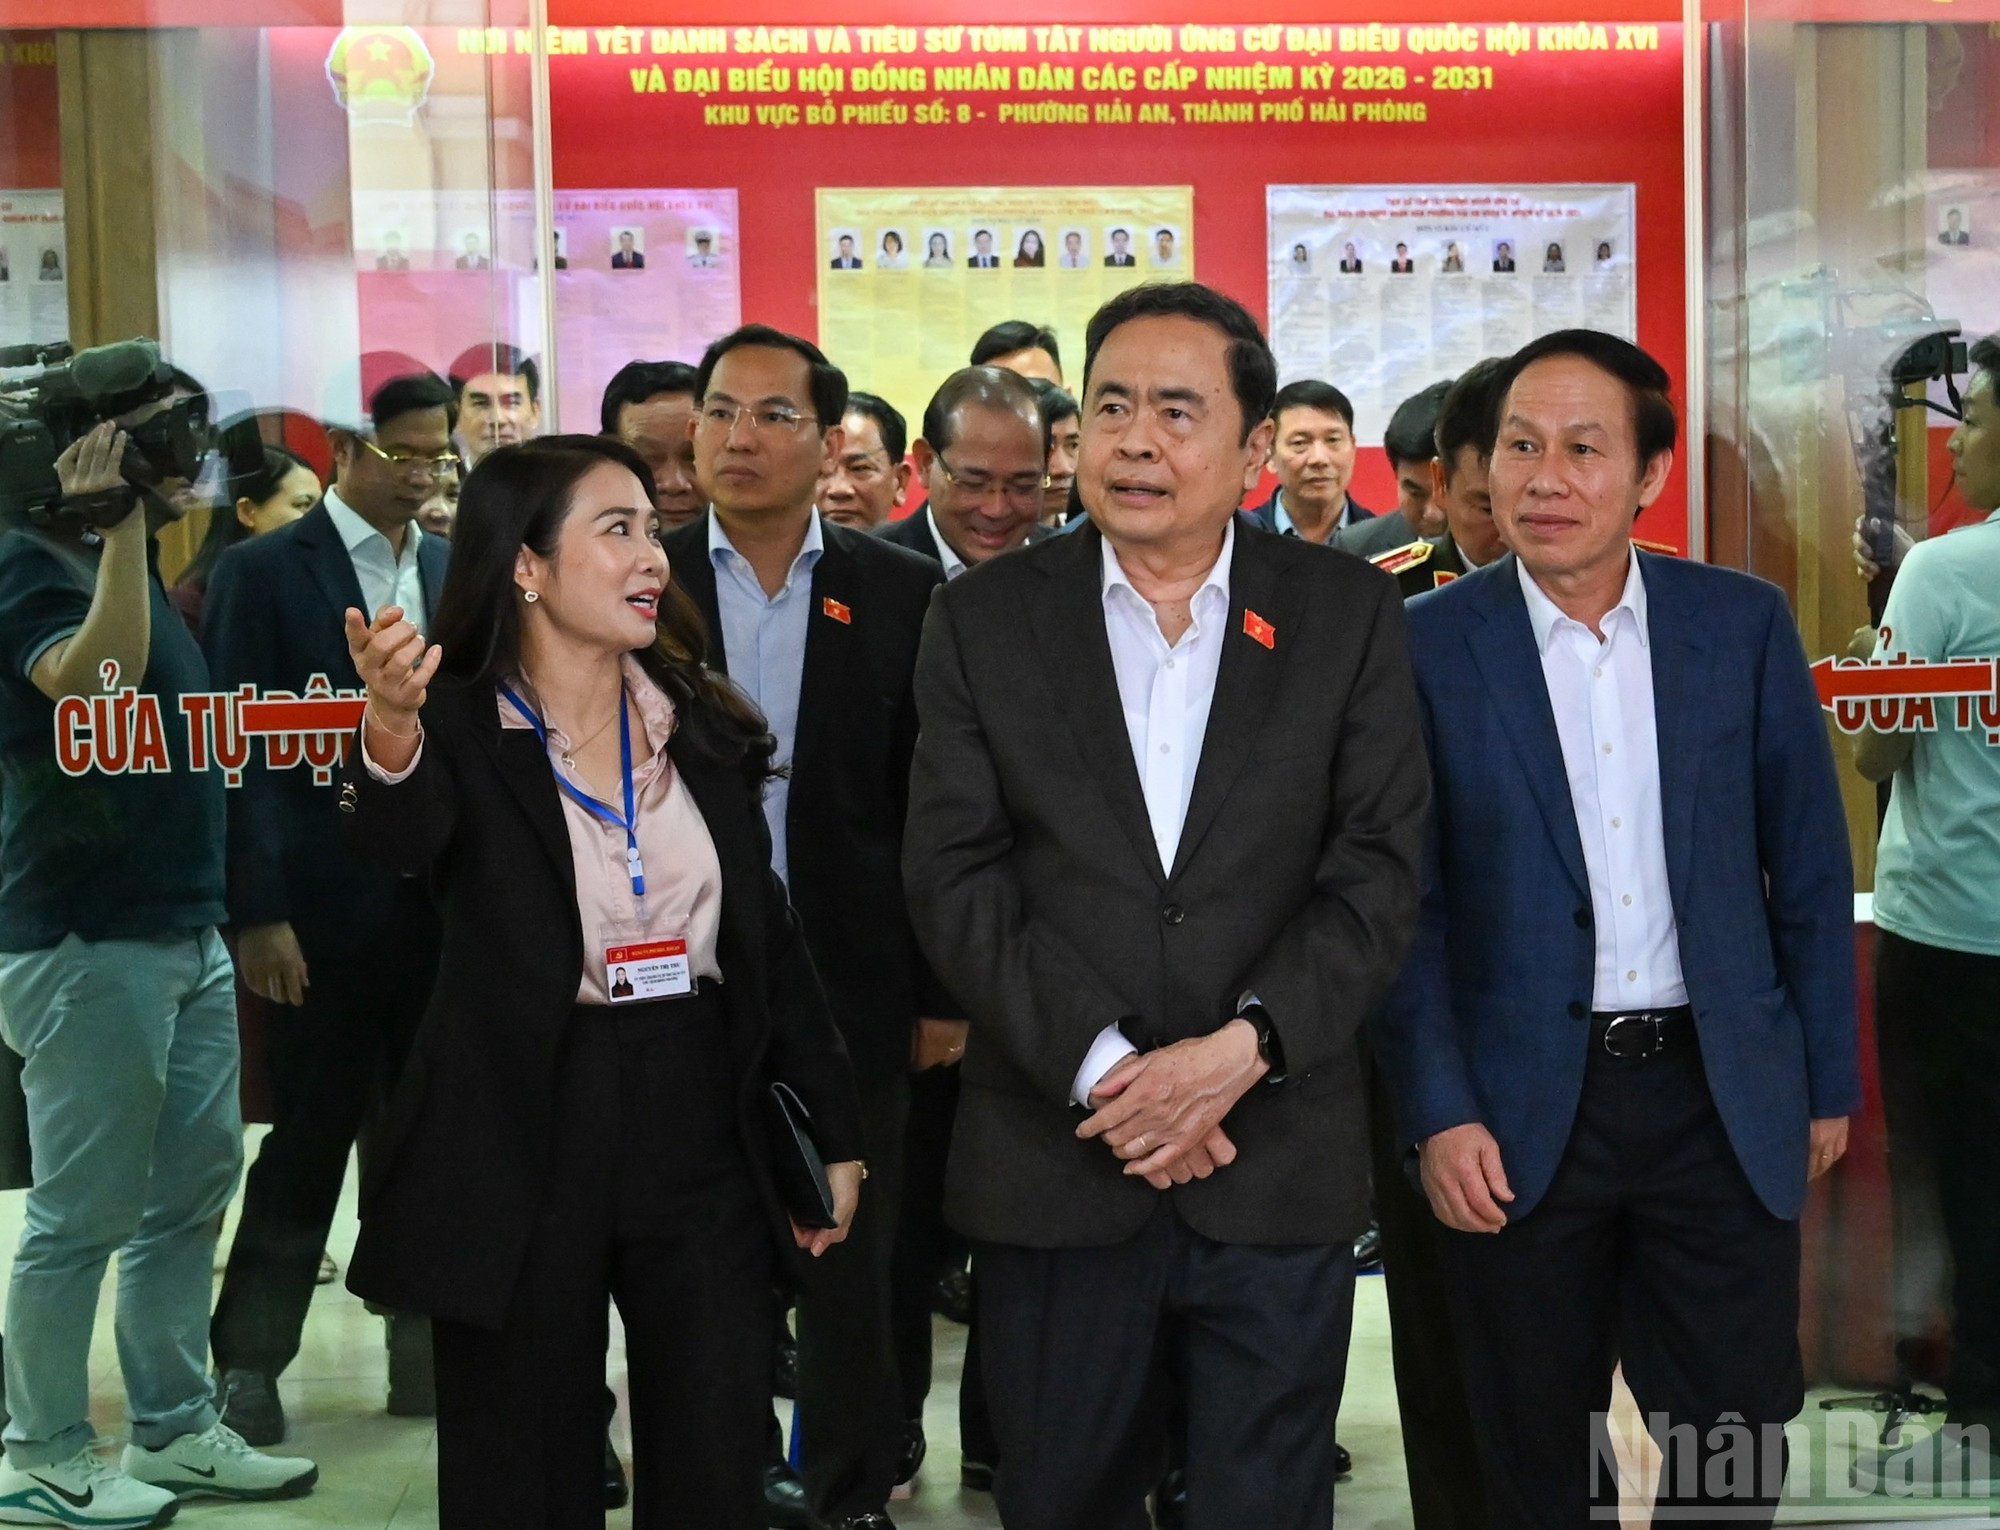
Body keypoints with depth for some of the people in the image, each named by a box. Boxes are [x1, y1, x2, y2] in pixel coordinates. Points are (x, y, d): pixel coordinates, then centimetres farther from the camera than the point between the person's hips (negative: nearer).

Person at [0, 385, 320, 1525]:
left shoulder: (127, 563, 16)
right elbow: (94, 681, -31)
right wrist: (119, 521, -28)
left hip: (186, 933, 9)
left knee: (195, 1187, 11)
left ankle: (173, 1429, 21)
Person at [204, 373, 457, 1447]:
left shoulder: (456, 572, 10)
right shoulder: (263, 572, -4)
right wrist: (258, 912, -14)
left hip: (447, 903, 4)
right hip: (327, 905, -4)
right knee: (310, 1140, 3)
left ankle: (428, 1352, 20)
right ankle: (248, 1360, 17)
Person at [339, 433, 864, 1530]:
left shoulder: (705, 727, 8)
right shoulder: (457, 729, -7)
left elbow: (765, 935, 12)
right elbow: (400, 839, -29)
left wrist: (833, 1133, 11)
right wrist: (391, 731, -51)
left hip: (702, 1133, 4)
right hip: (523, 1142, -4)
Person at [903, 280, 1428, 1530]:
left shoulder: (1351, 615, 3)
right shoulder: (985, 621, 3)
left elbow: (1379, 870, -3)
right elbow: (958, 879, -3)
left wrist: (1242, 1047, -16)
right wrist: (1101, 1067, -14)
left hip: (1281, 1175, 0)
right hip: (1053, 1171, 1)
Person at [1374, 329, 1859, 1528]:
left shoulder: (1745, 624, 0)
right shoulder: (1429, 648, -5)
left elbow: (1810, 871, 6)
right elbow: (1405, 908, -3)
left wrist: (1830, 1083, 7)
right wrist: (1439, 1114, -10)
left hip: (1723, 1100, 1)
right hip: (1524, 1110, -1)